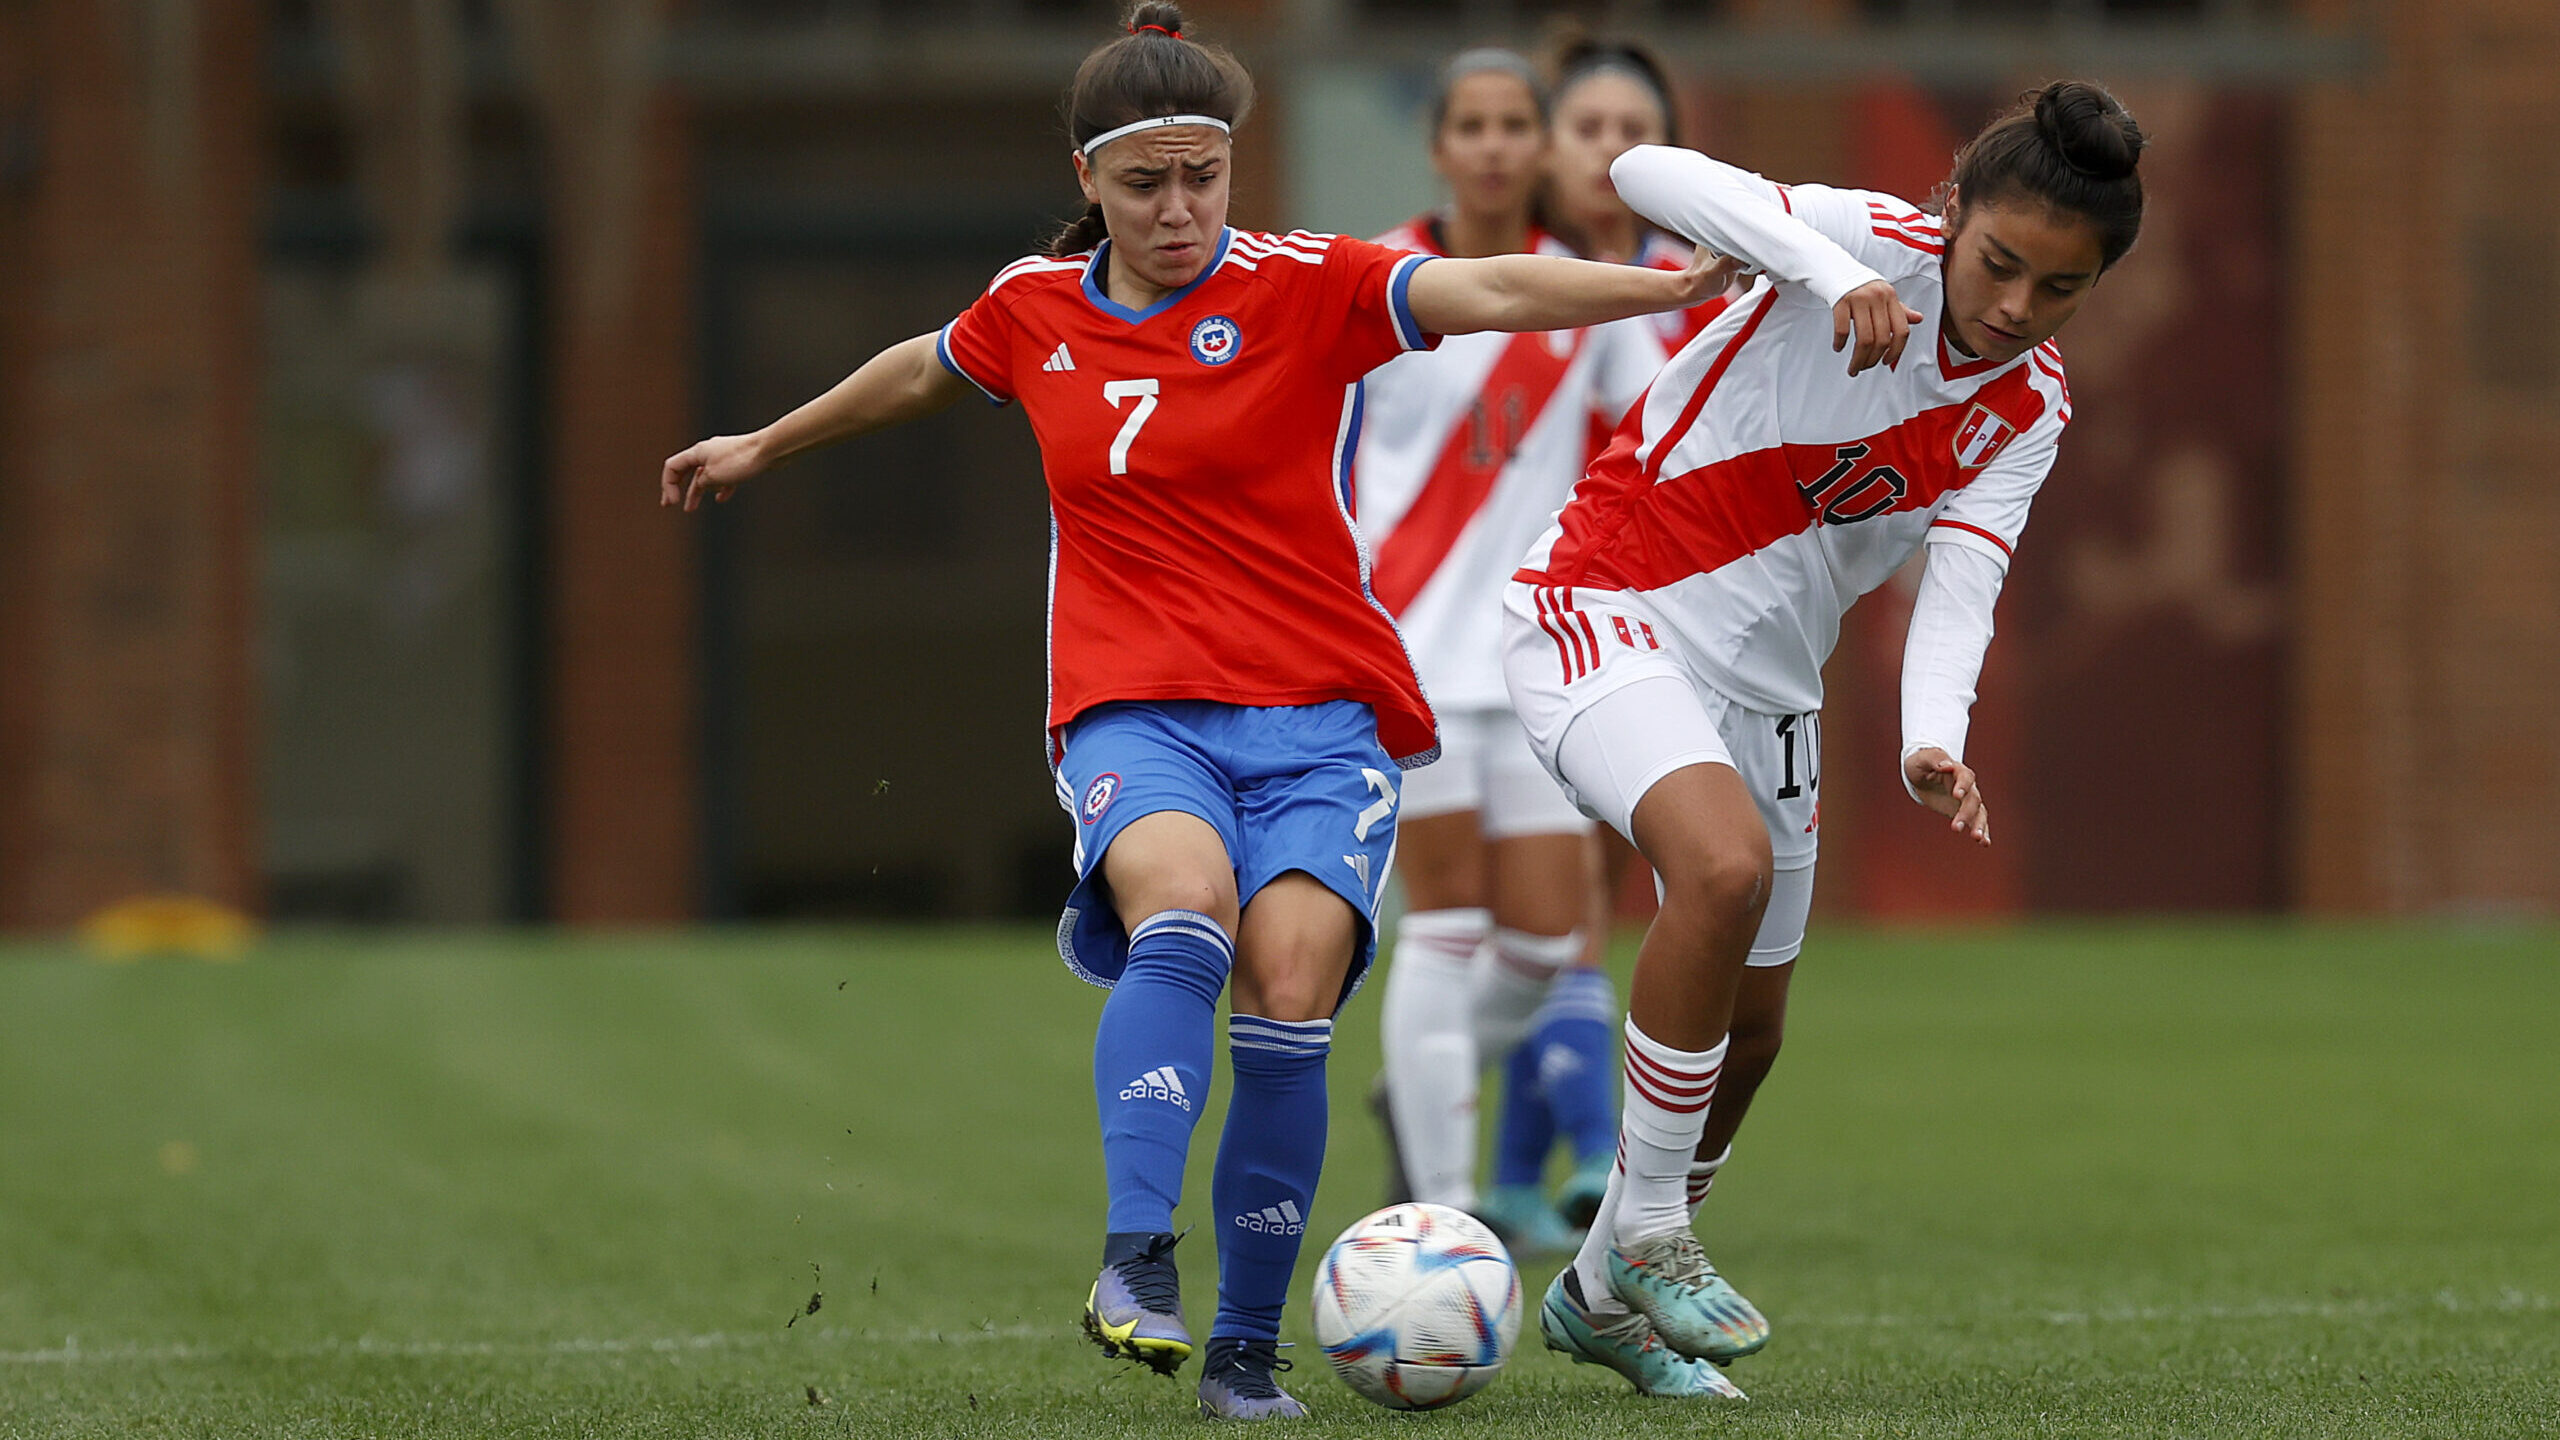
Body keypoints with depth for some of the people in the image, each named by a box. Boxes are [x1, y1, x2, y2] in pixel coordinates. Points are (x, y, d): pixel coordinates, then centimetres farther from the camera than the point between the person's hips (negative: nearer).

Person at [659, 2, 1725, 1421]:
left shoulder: (1305, 287, -3)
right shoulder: (1034, 307, 8)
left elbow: (1489, 291, -18)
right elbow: (924, 369, 30)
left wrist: (1678, 285, -33)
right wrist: (767, 445, 44)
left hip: (1318, 716, -1)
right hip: (1132, 711, 1)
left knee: (1288, 991, -19)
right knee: (1185, 910, -31)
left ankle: (1248, 1344, -4)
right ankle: (1136, 1256, -34)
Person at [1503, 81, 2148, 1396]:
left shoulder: (2029, 412, -1)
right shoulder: (1883, 246, -18)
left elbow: (1959, 587, -13)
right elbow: (1649, 175, -33)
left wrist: (1930, 742, -32)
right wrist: (1829, 271, -46)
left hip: (1766, 684, 7)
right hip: (1606, 614, -7)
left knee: (1747, 1031, 13)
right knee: (1726, 862, -32)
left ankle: (1603, 1296, 37)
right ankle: (1646, 1232, -17)